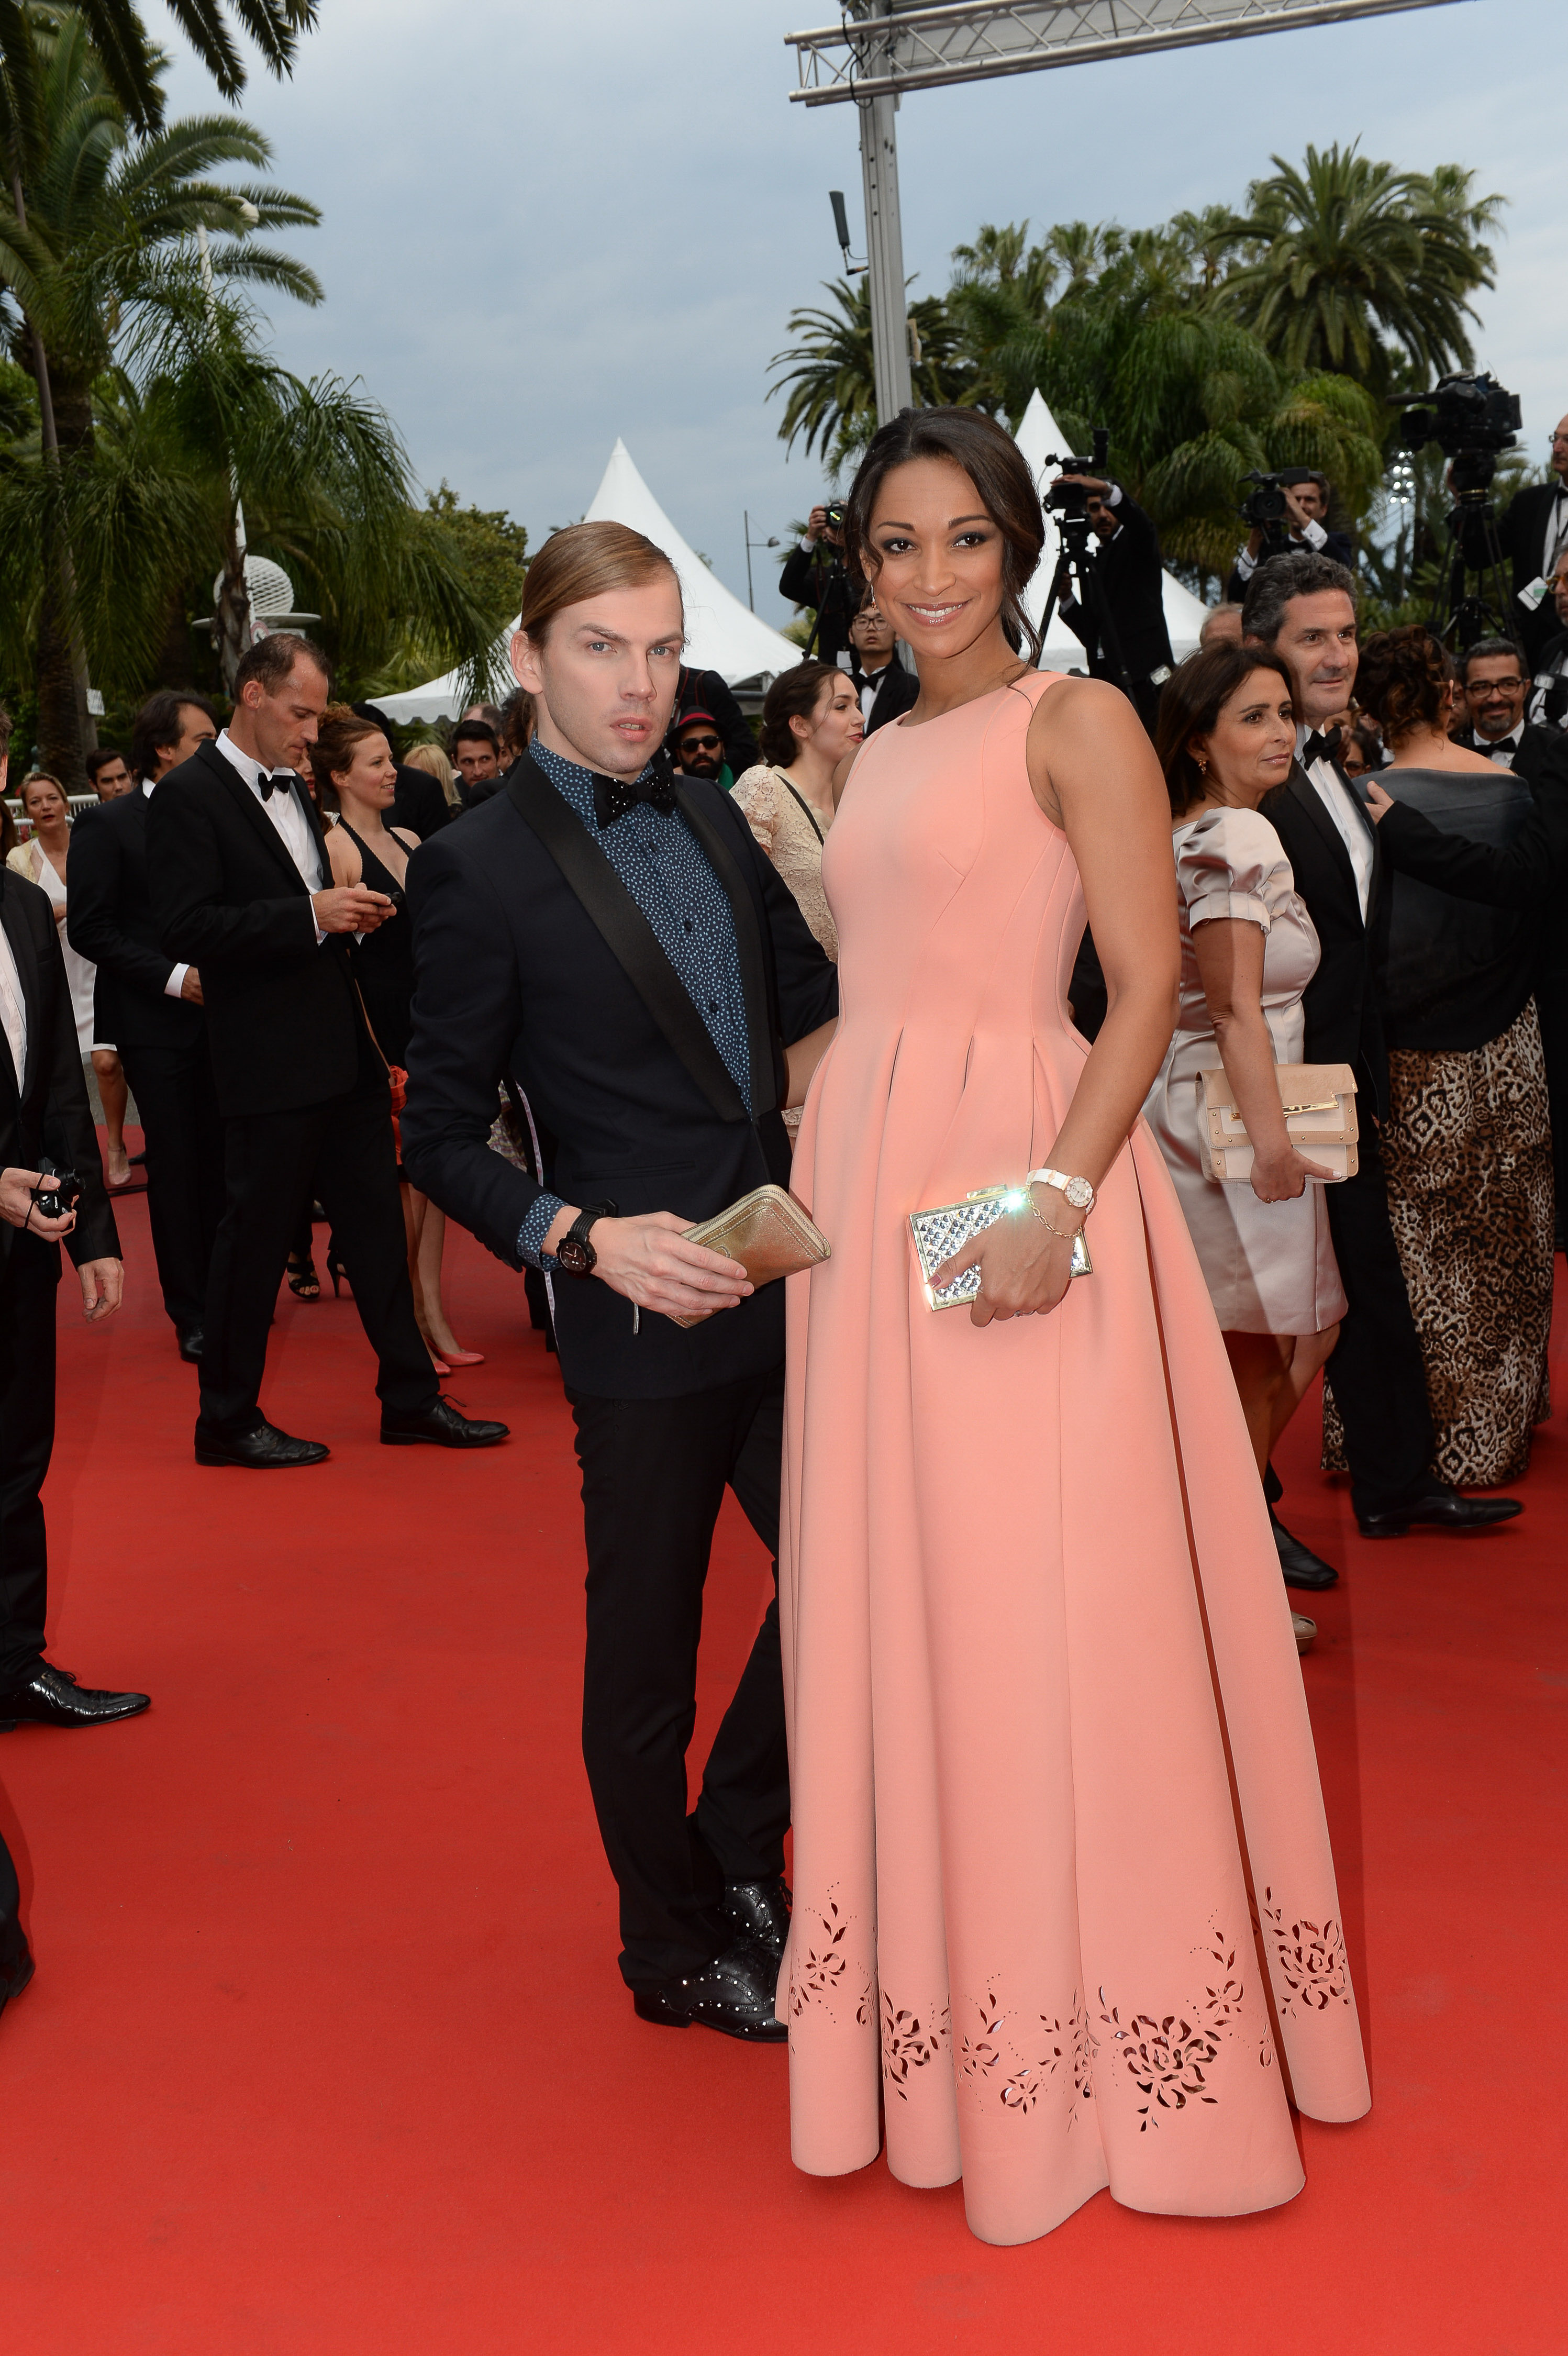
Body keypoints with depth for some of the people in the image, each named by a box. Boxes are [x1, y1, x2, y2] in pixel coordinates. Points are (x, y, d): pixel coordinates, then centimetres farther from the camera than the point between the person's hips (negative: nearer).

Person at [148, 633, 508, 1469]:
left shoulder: (292, 788, 16)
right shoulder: (189, 795, -10)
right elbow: (184, 928, -19)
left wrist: (355, 908, 7)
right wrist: (312, 915, -22)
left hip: (344, 1049, 8)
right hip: (271, 1062, -8)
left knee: (376, 1222, 12)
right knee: (255, 1235, 2)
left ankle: (411, 1398, 21)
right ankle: (226, 1418, 16)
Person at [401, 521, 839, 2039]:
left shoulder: (711, 818, 8)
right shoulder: (481, 870, -10)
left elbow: (810, 1004, 13)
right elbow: (440, 1138, -8)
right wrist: (584, 1237, -22)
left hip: (783, 1290, 6)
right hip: (645, 1321, -6)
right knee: (646, 1654, 11)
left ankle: (736, 1853, 38)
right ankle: (674, 1947, 33)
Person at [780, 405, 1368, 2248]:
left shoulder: (1074, 721, -3)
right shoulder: (877, 752, 18)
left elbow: (1151, 982, -12)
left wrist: (1057, 1193, -22)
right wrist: (807, 1175, 8)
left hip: (1017, 1162, -7)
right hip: (864, 1173, 7)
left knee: (1037, 1591, -3)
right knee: (895, 1585, 11)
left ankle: (1099, 2044, 13)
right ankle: (942, 2006, 27)